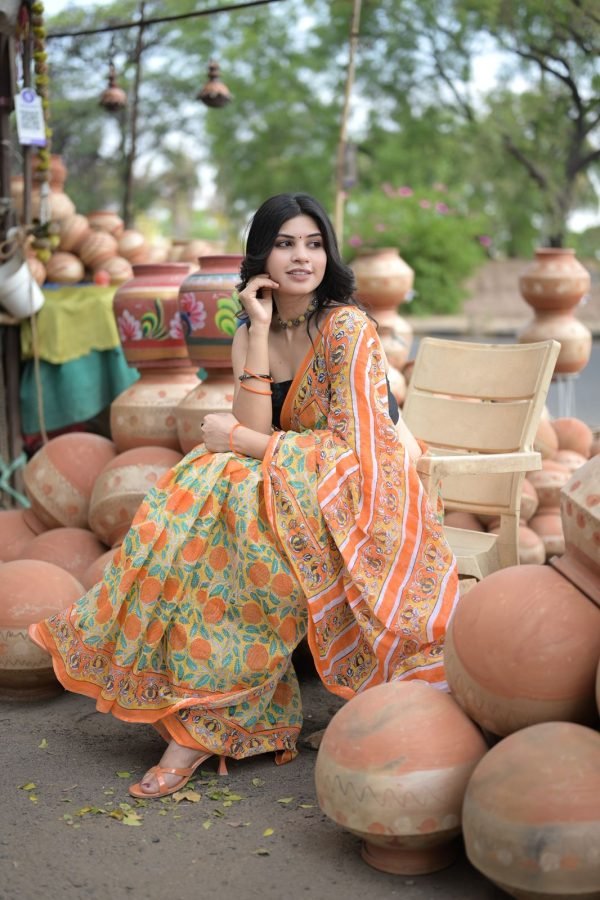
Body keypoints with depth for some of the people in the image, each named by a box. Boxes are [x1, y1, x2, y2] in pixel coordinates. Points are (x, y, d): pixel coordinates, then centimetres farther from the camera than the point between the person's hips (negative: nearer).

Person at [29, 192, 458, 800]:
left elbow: (349, 446, -19)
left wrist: (239, 441, -14)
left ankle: (205, 723, -22)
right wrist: (261, 330, -12)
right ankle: (193, 721, -21)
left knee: (236, 508, -30)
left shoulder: (347, 328, -12)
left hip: (351, 501, -5)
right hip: (286, 496, 5)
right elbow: (254, 432, -9)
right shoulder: (249, 336, 5)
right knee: (200, 498, -23)